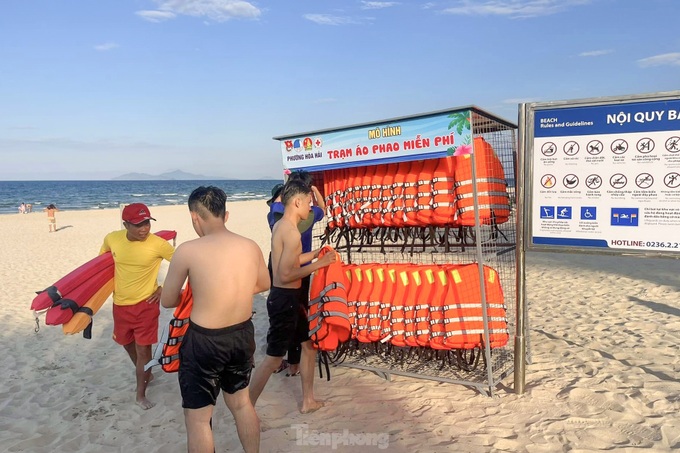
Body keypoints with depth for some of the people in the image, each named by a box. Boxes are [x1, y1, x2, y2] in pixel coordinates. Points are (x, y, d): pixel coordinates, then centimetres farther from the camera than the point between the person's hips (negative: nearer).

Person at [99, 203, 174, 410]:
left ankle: (141, 394, 20)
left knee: (143, 349, 1)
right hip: (120, 303, 5)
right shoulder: (112, 238, -10)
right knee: (127, 342, 22)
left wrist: (165, 288, -9)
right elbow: (102, 256, 14)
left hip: (146, 304, -4)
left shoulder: (158, 244, -22)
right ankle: (144, 374, 49)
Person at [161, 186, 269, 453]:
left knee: (197, 418, 13)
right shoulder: (251, 247, -6)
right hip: (243, 335, 5)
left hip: (204, 341, -5)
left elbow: (167, 301, -7)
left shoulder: (188, 251, -19)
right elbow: (264, 284, 12)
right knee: (241, 403, 26)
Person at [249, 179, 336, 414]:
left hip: (290, 297, 10)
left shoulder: (280, 225, 9)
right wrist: (319, 264, -17)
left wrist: (316, 253, 14)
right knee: (273, 358, 1)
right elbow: (286, 274, -25)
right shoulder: (291, 232, -22)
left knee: (309, 345, 19)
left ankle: (308, 401, 32)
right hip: (285, 299, -10)